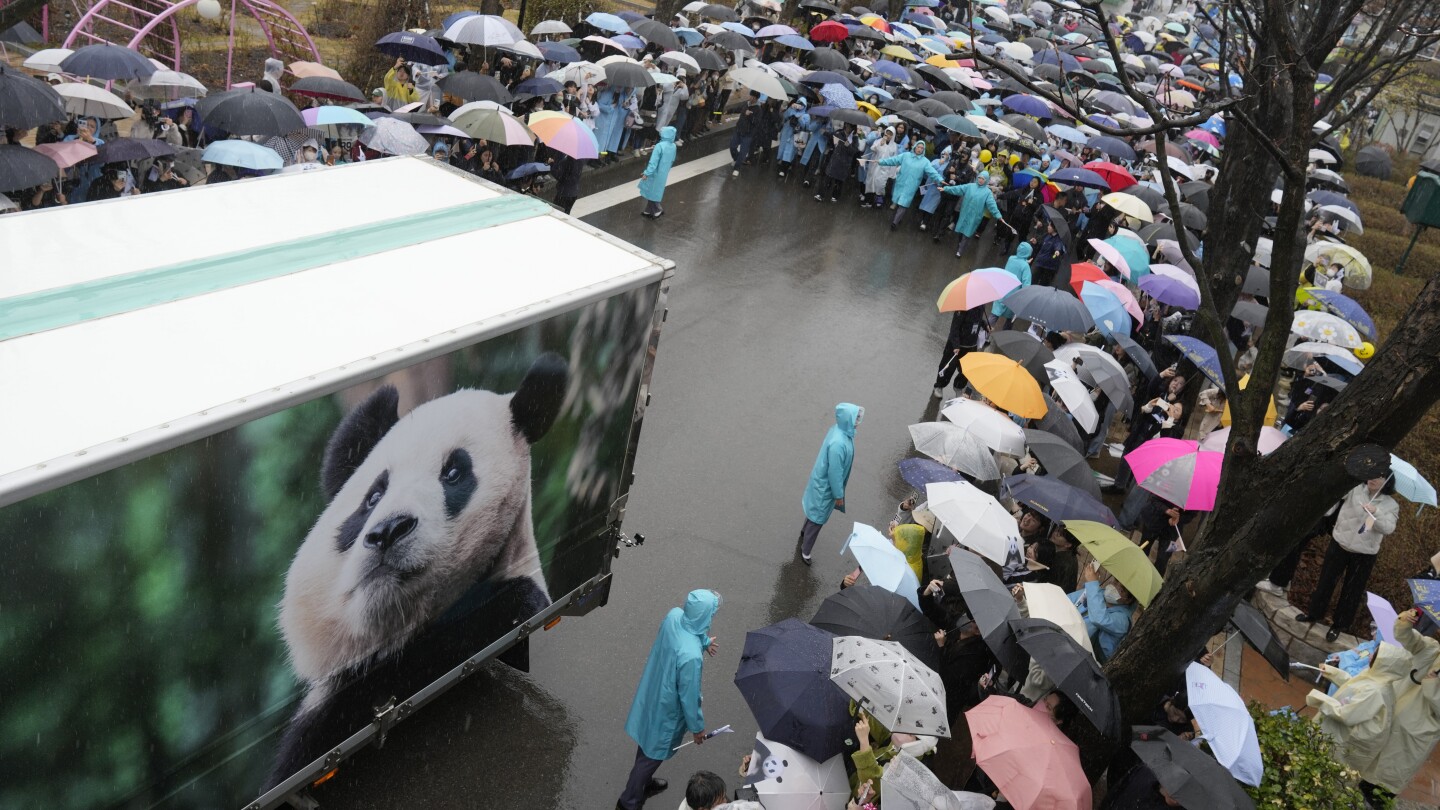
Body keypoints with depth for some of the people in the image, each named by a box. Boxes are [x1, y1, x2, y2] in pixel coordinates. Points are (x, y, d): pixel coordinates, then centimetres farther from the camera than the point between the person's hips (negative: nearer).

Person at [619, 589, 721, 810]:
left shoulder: (674, 615, -19)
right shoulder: (691, 656, -41)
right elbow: (689, 696, -26)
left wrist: (704, 641, 28)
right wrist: (697, 727, -9)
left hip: (652, 693, 8)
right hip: (667, 708, -8)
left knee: (648, 742, 30)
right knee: (653, 753, 17)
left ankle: (644, 782, 55)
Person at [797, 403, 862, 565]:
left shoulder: (841, 430, -10)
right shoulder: (838, 444, -39)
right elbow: (834, 472, -28)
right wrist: (838, 495, -16)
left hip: (823, 480, 9)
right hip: (825, 485, -9)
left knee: (815, 511, 32)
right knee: (818, 518, 11)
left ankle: (804, 530, 57)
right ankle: (805, 551, 30)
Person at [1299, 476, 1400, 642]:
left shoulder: (1391, 505, -5)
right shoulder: (1354, 488, -3)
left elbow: (1388, 528, -19)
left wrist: (1376, 513, -36)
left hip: (1364, 555, -1)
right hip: (1339, 544, 1)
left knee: (1352, 591, 9)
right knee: (1326, 581, 13)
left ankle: (1338, 625, 25)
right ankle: (1314, 613, 30)